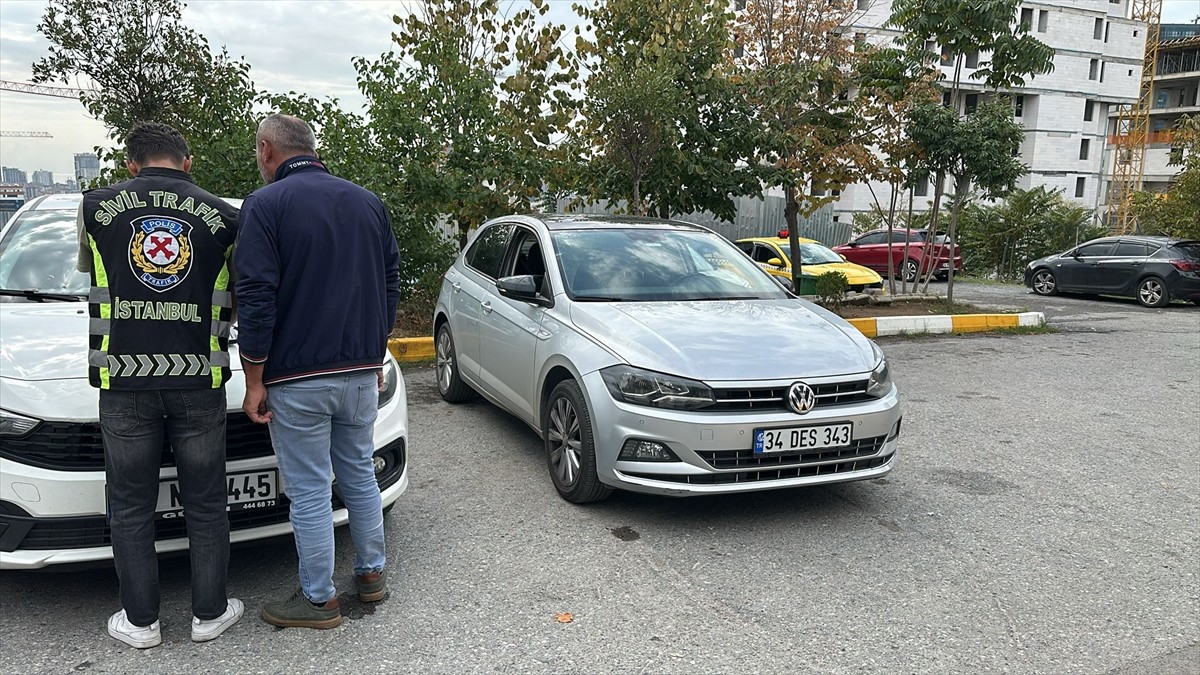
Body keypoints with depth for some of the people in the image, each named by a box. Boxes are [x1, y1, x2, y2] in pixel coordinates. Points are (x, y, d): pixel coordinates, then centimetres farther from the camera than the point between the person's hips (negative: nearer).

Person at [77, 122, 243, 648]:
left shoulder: (96, 207, 3)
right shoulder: (224, 217, 1)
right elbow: (239, 300, 6)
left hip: (124, 381, 0)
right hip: (199, 382, 0)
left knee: (131, 509, 13)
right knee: (206, 505, 12)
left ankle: (139, 622, 22)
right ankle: (210, 613, 22)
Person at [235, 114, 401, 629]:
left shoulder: (265, 205, -8)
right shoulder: (368, 203, 9)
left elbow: (256, 301, -14)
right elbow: (390, 286, 13)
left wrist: (254, 383, -7)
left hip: (297, 377, -5)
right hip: (362, 371, 6)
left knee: (309, 491, 5)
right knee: (360, 475, 19)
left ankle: (319, 599, 16)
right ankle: (371, 574, 30)